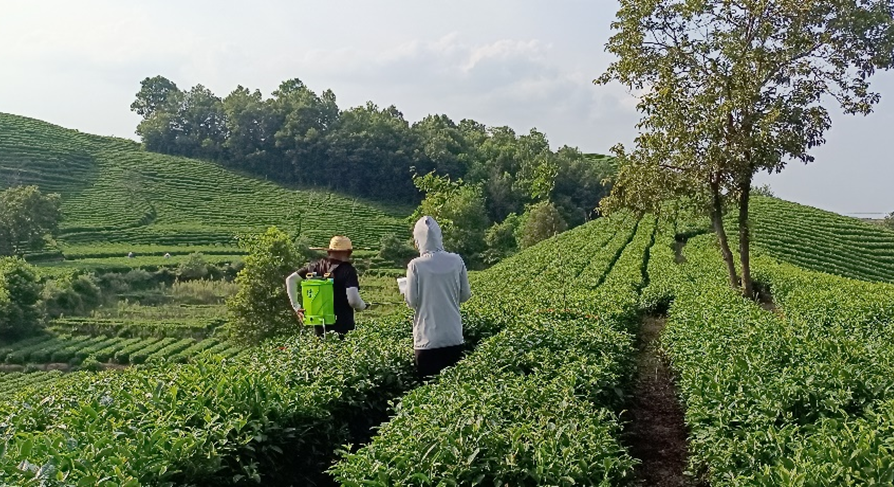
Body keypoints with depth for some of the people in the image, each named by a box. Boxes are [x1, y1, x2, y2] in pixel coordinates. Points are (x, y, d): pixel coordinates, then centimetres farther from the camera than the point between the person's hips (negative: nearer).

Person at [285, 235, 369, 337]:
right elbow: (353, 300, -20)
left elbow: (290, 279, 7)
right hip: (343, 327, -5)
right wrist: (363, 307, 3)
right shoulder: (348, 270, -10)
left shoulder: (316, 266, 6)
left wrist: (296, 306, 9)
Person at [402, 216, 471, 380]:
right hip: (453, 336, 3)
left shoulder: (416, 265, -13)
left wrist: (405, 292, 12)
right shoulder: (457, 261, -4)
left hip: (427, 338, -3)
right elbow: (465, 295, 4)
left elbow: (412, 301, -8)